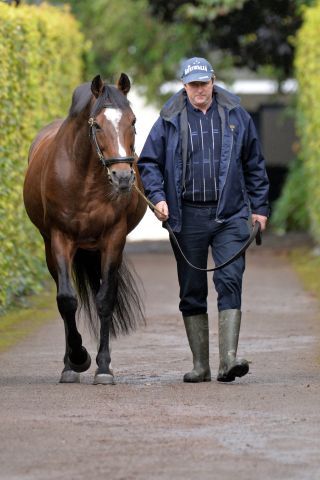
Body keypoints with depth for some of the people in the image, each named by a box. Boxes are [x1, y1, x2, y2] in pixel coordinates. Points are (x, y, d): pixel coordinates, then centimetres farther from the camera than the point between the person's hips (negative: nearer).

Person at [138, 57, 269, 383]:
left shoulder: (236, 116, 7)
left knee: (230, 281, -14)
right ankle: (200, 365, 12)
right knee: (192, 291, 5)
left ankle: (229, 360, -18)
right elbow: (149, 162, 7)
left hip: (230, 214, -1)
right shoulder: (169, 120, 4)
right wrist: (157, 197, -9)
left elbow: (254, 165, 13)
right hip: (187, 218, 1)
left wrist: (259, 206, 8)